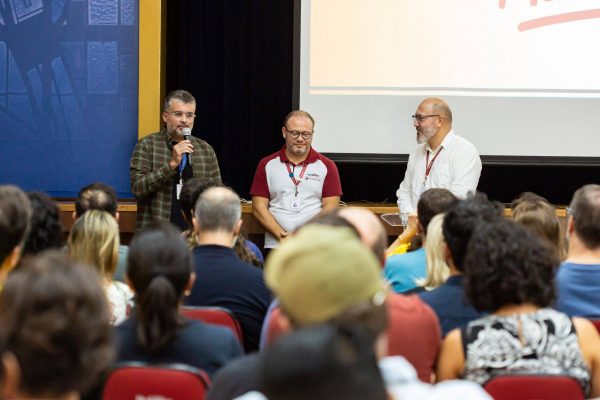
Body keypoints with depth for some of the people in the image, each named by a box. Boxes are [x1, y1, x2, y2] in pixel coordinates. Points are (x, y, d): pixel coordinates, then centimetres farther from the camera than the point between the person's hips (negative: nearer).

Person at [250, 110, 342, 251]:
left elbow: (330, 208, 3)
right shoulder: (266, 165, 12)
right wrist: (281, 234, -7)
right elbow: (259, 207, 7)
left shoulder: (327, 166, 10)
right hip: (275, 246, 1)